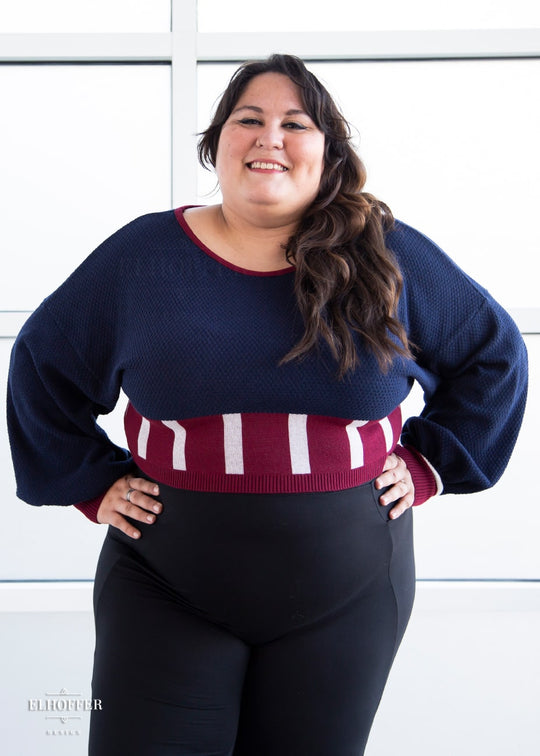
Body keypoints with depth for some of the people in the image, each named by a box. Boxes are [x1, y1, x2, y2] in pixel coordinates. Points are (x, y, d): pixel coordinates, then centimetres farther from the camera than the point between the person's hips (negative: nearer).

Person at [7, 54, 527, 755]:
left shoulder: (389, 256, 0)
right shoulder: (142, 255, 0)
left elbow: (495, 353, 11)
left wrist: (428, 462, 5)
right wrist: (92, 483, 5)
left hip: (346, 597, 1)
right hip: (166, 592, 0)